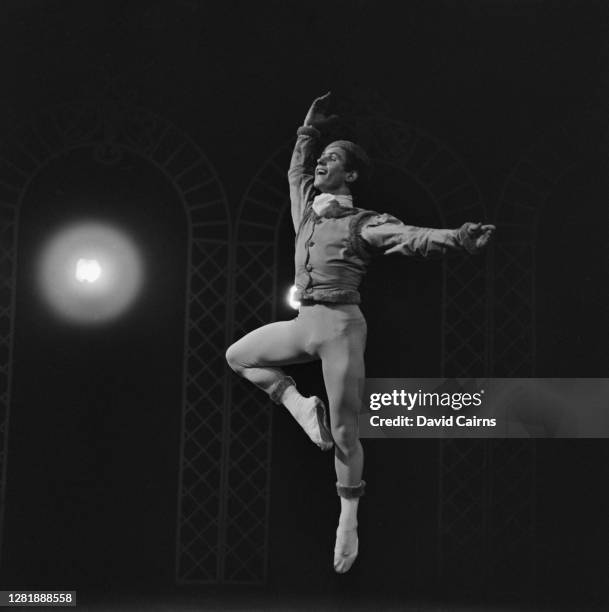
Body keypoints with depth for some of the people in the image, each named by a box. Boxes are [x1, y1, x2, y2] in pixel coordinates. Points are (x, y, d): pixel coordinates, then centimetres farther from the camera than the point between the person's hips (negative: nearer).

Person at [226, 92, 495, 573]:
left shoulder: (364, 224, -3)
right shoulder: (307, 209, 16)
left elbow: (415, 238, -17)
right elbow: (297, 171, 36)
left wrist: (457, 240, -35)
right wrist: (309, 131, 29)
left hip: (341, 326, -7)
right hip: (304, 325, 7)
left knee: (344, 431, -4)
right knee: (237, 356, 14)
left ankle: (349, 520, 7)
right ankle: (300, 405, 8)